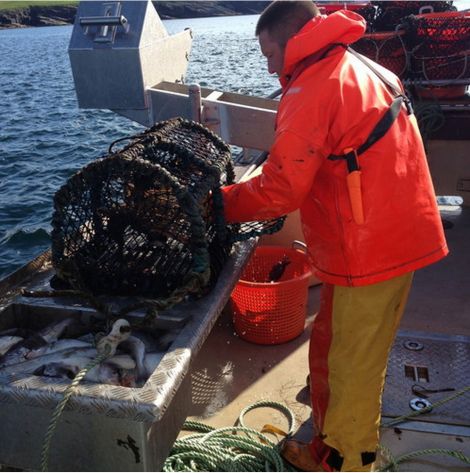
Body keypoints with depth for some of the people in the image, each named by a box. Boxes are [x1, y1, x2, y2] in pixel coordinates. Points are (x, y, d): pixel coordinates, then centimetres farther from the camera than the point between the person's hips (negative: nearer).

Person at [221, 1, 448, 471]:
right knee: (354, 354, 23)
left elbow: (280, 189, -20)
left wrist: (219, 204, -5)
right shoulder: (362, 69, 14)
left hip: (369, 249, -9)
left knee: (348, 362, 8)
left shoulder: (312, 89, -17)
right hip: (397, 235, 10)